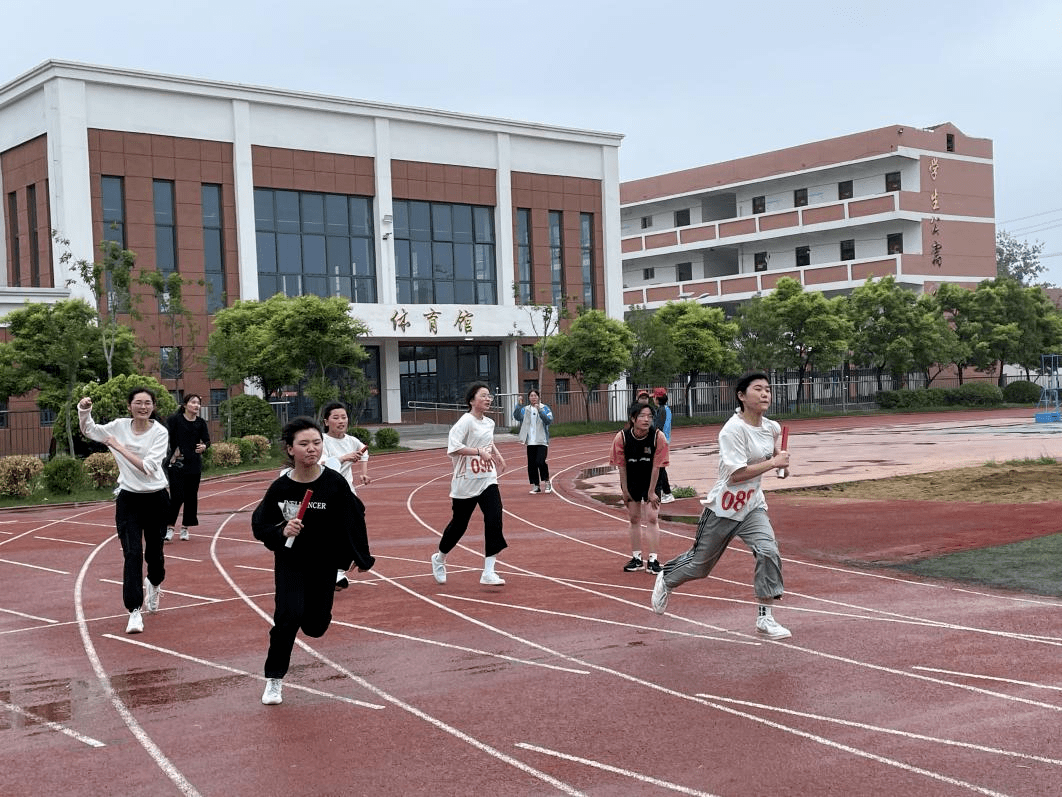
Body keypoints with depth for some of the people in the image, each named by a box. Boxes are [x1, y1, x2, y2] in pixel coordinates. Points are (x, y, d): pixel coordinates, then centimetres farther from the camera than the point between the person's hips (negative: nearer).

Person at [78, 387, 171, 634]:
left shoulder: (160, 432, -12)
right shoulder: (120, 426, -4)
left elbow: (148, 467, -22)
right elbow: (88, 430, 8)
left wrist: (120, 447, -22)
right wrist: (84, 410, -11)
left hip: (156, 499, -1)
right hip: (128, 500, 1)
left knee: (154, 552, 13)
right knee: (132, 554, -10)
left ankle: (154, 583, 48)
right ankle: (134, 611, -8)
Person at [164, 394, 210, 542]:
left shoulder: (201, 423, 4)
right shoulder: (175, 419, -6)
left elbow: (207, 440, -1)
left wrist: (204, 446, -23)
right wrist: (173, 452, -9)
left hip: (194, 464, 4)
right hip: (177, 463, -4)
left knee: (191, 497, 7)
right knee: (177, 496, -8)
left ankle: (185, 528, 18)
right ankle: (170, 527, 3)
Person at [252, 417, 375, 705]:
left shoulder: (335, 483, -18)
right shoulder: (280, 487, -17)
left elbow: (355, 518, -4)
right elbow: (259, 526, -7)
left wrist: (362, 557, 5)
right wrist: (282, 532, -27)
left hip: (324, 563, 1)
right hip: (290, 560, -1)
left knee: (315, 626, 8)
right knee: (289, 615, -20)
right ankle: (274, 679, 1)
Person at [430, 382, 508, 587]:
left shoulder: (489, 423, 11)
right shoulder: (466, 421, -13)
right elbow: (453, 448, -24)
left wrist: (497, 455, 18)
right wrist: (479, 451, -26)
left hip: (487, 481, 6)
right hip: (466, 483, -6)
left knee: (494, 520, -11)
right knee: (459, 524, 9)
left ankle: (489, 573, -8)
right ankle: (439, 559, 37)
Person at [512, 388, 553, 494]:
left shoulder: (545, 408, 1)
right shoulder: (525, 409, 9)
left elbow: (549, 420, -13)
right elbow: (517, 417, -6)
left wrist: (539, 411, -24)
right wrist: (519, 405, -17)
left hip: (542, 441, -3)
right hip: (530, 442, 3)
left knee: (540, 462, -15)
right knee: (531, 465, 3)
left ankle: (546, 482, 5)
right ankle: (535, 486, 14)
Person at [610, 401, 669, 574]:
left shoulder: (658, 436, -23)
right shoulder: (622, 437, -20)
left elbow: (656, 467, -17)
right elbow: (621, 466, -9)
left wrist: (651, 492, -14)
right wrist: (625, 490, -5)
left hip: (651, 481, -2)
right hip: (631, 481, 2)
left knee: (652, 517, -8)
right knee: (634, 518, 8)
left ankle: (653, 560, -4)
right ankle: (636, 558, 18)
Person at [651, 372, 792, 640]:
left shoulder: (772, 427, 0)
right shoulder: (733, 430, -23)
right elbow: (736, 474, -30)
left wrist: (778, 453, 7)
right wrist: (773, 463, -27)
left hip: (752, 507, 5)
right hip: (723, 507, -5)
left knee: (768, 552, -18)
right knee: (700, 563, 11)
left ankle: (765, 618, -7)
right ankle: (666, 578, 44)